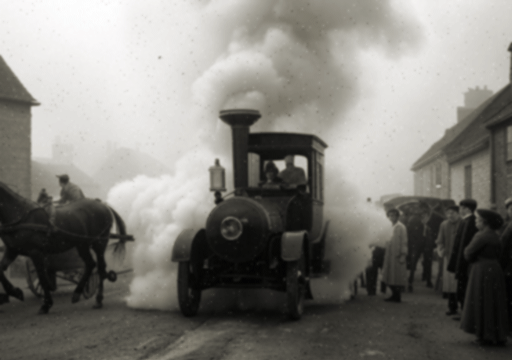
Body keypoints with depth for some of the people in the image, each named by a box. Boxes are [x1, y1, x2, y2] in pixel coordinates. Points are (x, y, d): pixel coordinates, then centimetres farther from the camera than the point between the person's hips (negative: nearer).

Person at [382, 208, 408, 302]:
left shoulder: (400, 227, -8)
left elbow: (404, 241, -10)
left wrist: (403, 255, -16)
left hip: (397, 255, -7)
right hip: (390, 254, 7)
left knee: (397, 276, -3)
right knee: (390, 276, 8)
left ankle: (397, 296, 4)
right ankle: (394, 295, 16)